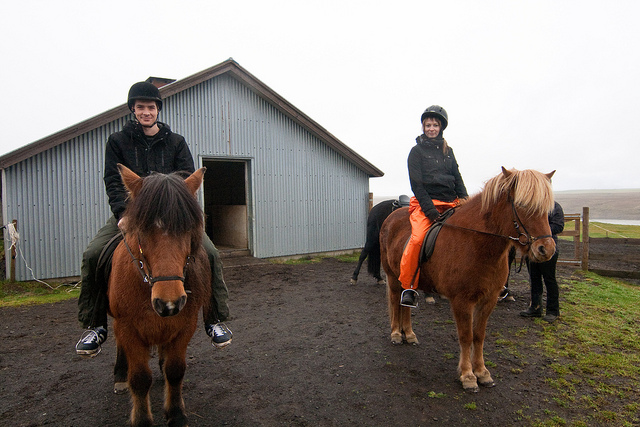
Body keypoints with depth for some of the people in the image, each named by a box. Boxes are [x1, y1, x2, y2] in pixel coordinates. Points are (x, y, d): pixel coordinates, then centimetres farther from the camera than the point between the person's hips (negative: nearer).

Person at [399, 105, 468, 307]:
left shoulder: (448, 151, 18)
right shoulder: (417, 151, 4)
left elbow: (458, 178, 17)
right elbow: (416, 184, -5)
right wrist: (430, 210, -15)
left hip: (451, 203, 5)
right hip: (426, 202, -5)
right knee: (418, 237, -29)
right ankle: (408, 286, -17)